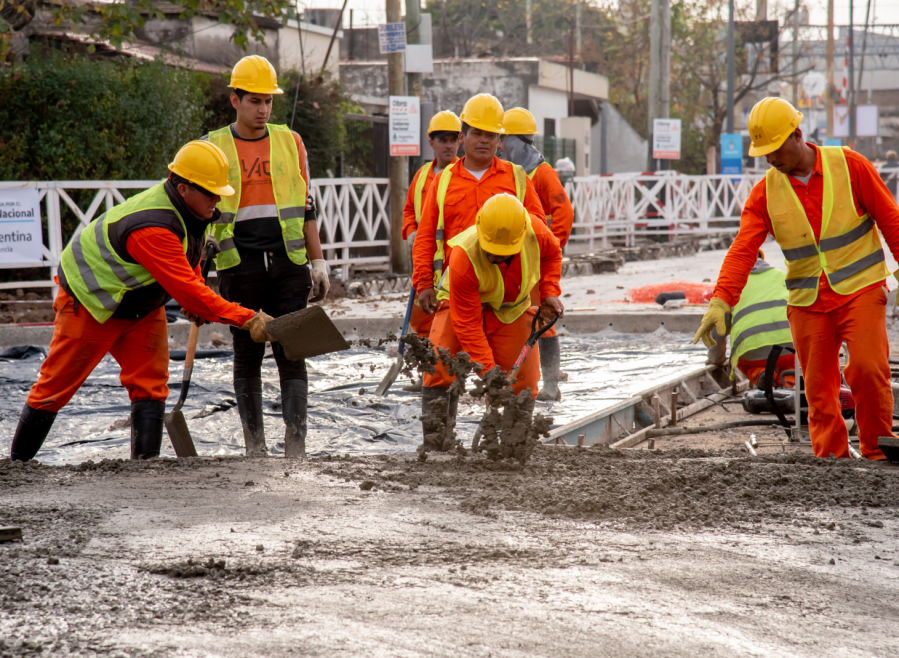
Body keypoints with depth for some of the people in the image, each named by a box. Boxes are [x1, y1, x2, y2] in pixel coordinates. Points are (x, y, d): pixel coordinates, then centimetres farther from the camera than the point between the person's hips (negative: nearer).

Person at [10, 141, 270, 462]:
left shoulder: (191, 210, -7)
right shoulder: (152, 228, -38)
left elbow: (187, 269, 14)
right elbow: (185, 288, -42)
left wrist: (196, 302, -3)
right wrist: (246, 319, -43)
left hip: (143, 306, 8)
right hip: (90, 302, -8)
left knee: (150, 385, -5)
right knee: (56, 385, 2)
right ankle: (17, 463, 16)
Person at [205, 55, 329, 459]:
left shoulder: (290, 143, 11)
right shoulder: (213, 149, 5)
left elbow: (306, 208, 15)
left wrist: (318, 261, 9)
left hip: (288, 263, 1)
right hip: (239, 266, -1)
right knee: (247, 355, 5)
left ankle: (296, 443, -5)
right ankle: (254, 443, 12)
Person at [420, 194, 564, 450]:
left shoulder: (536, 231, -29)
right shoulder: (463, 259, -38)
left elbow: (552, 254, 1)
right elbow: (467, 323, -30)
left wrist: (549, 291, -12)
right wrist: (487, 369, -33)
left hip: (512, 309, 3)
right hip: (464, 306, -3)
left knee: (522, 380, -2)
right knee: (439, 369, -18)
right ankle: (434, 443, -8)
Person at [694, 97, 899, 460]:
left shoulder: (848, 165, -5)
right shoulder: (765, 194, -1)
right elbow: (742, 250, -9)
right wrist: (721, 300, -22)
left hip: (860, 290, -3)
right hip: (807, 303, 3)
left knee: (867, 370, -17)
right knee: (819, 389, 1)